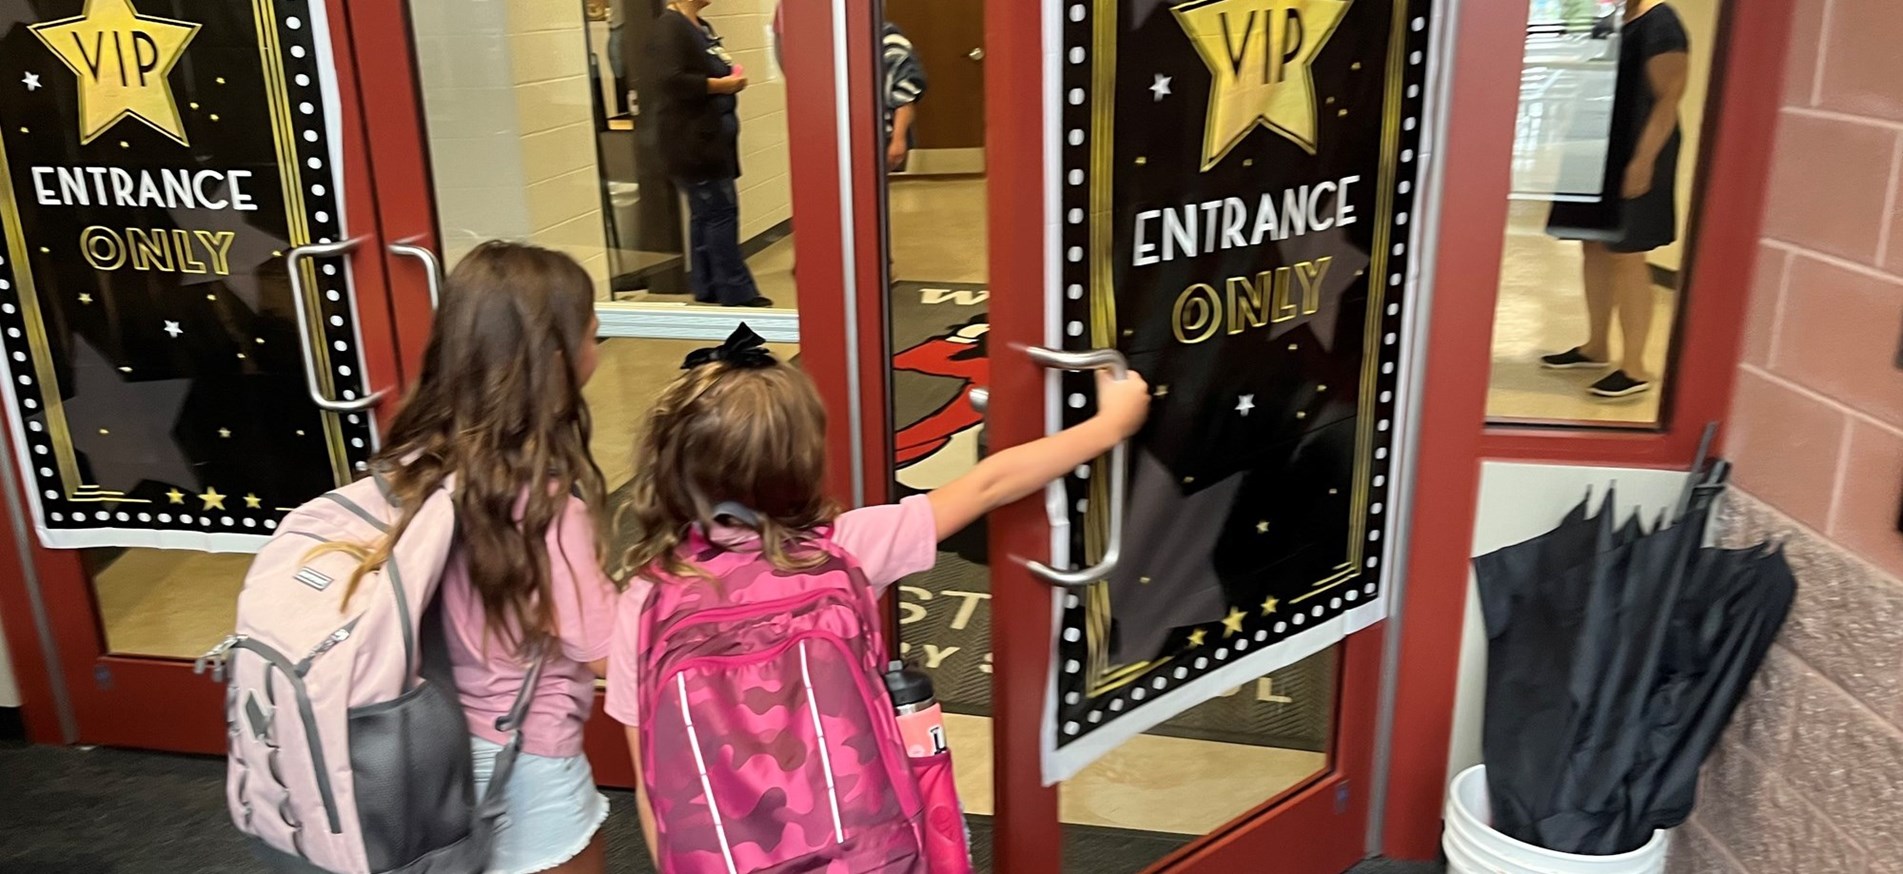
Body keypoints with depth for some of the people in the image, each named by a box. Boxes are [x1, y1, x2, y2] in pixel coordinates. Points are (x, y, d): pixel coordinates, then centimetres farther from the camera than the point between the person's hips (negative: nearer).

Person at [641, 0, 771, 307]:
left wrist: (730, 79, 8)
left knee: (706, 214, 11)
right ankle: (736, 293, -4)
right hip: (692, 142, -10)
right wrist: (720, 85, -17)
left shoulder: (701, 27, 16)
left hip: (711, 138, 10)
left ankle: (709, 290, 18)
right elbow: (672, 81, -25)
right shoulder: (668, 28, -14)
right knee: (720, 212, -9)